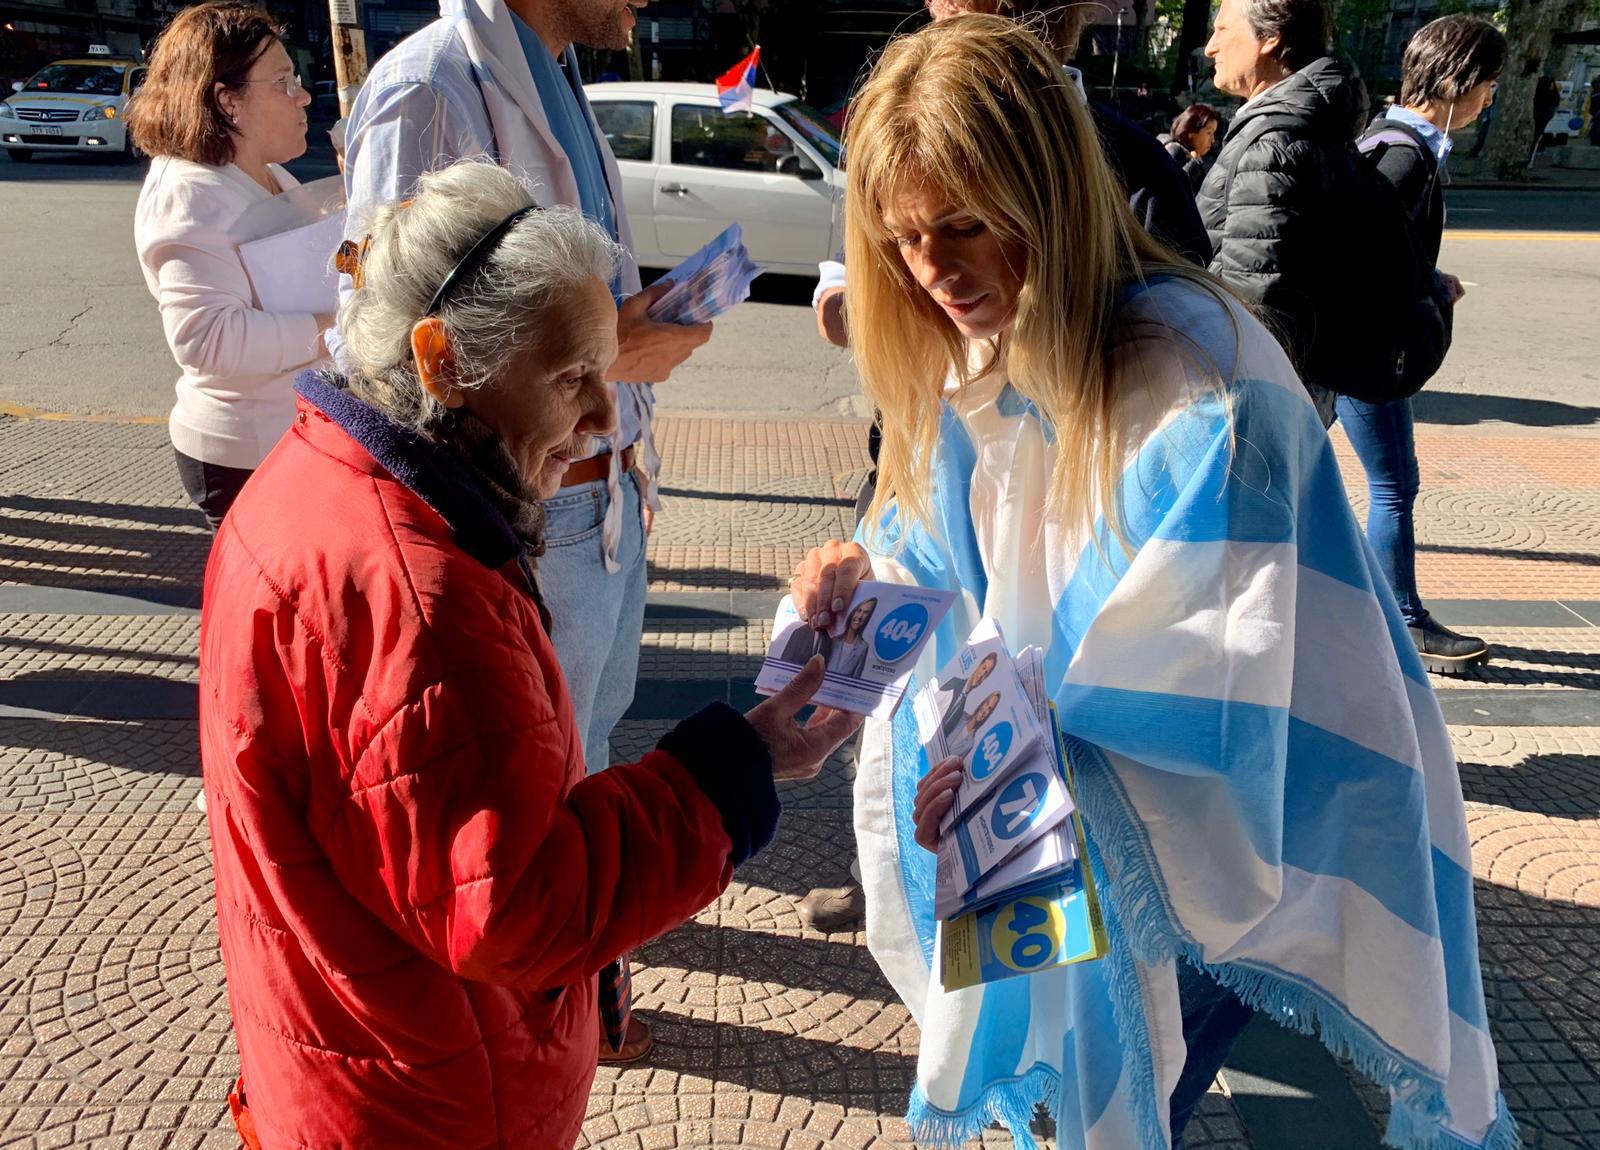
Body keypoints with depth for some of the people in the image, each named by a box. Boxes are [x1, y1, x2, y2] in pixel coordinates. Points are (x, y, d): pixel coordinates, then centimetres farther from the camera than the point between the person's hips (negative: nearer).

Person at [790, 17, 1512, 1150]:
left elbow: (1221, 685, -29)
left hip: (1197, 831, -6)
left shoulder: (1196, 384, -28)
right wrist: (871, 576, -14)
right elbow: (971, 563, 7)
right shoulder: (979, 349, -3)